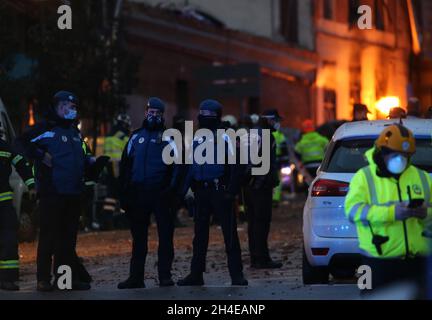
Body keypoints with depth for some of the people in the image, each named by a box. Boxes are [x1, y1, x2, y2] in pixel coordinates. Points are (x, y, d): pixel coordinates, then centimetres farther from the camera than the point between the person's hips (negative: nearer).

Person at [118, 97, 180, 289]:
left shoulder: (168, 138, 4)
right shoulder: (136, 138, 14)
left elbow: (176, 166, -1)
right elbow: (125, 165, 15)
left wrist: (171, 190, -12)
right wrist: (124, 192, 7)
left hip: (161, 194, -3)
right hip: (138, 194, 3)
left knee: (165, 236, -2)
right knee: (138, 238, 8)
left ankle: (165, 277, 2)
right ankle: (136, 277, 12)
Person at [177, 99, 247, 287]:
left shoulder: (224, 138, -4)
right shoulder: (196, 139, 15)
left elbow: (233, 166, -7)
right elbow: (191, 167, 19)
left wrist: (231, 191, -15)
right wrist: (183, 190, 11)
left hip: (219, 191, -6)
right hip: (201, 192, 6)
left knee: (229, 233, -5)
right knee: (200, 234, 10)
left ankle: (236, 274, -3)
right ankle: (196, 274, 15)